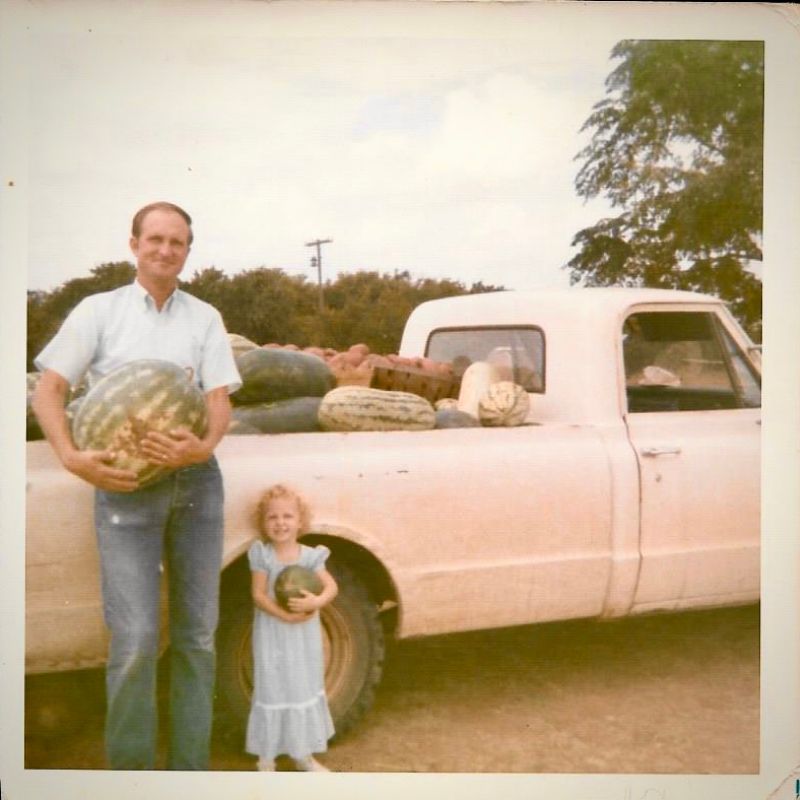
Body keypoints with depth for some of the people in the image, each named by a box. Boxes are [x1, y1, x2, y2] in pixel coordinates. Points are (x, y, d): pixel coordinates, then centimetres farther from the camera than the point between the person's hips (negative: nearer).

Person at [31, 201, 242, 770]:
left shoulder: (205, 318, 9)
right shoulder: (99, 310, 5)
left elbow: (221, 399, 1)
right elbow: (49, 391, 1)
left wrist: (205, 445, -21)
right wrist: (72, 458, -15)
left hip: (197, 481, 3)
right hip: (125, 484, -2)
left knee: (197, 634, 8)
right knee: (135, 640, -8)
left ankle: (191, 765, 21)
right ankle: (129, 767, 10)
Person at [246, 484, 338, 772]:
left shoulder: (310, 556, -6)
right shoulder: (262, 556, -11)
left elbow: (331, 587, -11)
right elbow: (258, 595, -14)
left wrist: (316, 602, -32)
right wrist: (284, 614, -27)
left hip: (304, 637, 3)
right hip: (272, 636, -3)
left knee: (305, 690, 13)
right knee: (272, 691, 3)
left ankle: (304, 754, 30)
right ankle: (267, 756, 19)